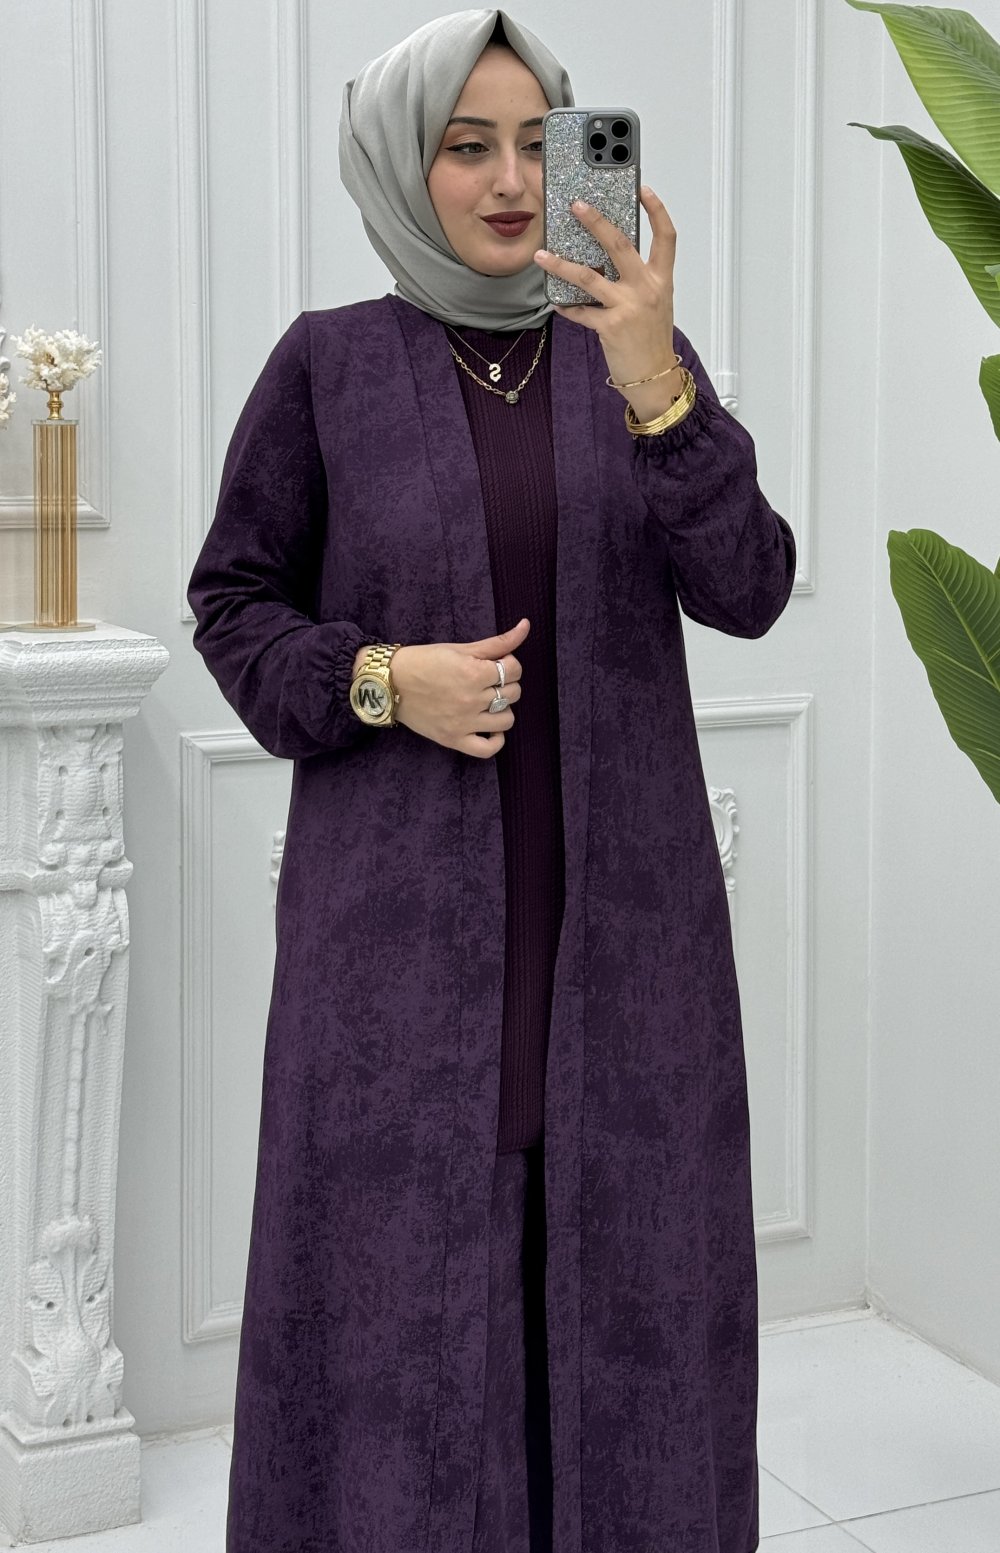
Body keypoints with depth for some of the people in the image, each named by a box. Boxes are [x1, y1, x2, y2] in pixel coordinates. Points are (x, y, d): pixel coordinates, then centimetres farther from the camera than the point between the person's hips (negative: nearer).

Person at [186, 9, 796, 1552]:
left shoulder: (643, 358, 4)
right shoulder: (328, 362, -1)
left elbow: (746, 591, -9)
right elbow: (235, 604, 4)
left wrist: (654, 380, -23)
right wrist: (383, 681, -15)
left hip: (621, 905, 2)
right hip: (407, 914, -2)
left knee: (617, 1266, 6)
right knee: (404, 1269, 1)